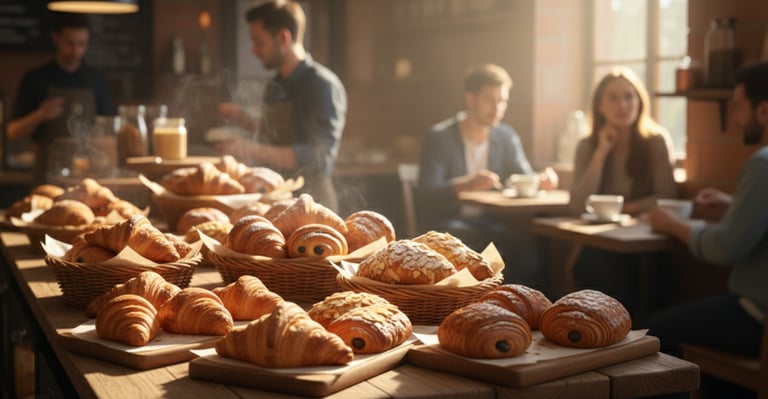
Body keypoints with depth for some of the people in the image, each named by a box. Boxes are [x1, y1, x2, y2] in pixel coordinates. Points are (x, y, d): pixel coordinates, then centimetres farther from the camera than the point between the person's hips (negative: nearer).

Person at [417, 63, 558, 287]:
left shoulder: (506, 137, 10)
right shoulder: (439, 138, -7)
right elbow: (426, 195, -18)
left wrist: (541, 180, -23)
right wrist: (466, 184, -38)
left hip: (488, 224, 4)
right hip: (447, 224, -4)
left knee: (532, 241, -27)